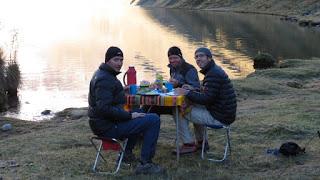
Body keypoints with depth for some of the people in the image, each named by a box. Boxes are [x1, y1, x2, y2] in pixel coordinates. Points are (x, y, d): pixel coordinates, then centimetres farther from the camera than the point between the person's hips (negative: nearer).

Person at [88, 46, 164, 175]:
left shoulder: (102, 74, 14)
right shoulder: (105, 79, -20)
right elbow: (104, 108, -29)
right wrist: (129, 115, -22)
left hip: (101, 123, 11)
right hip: (108, 127, -11)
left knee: (139, 115, 34)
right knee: (154, 120, -15)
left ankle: (127, 153, 34)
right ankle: (145, 164, -13)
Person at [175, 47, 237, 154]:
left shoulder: (213, 74, -18)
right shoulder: (214, 70, 15)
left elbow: (207, 99, -23)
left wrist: (187, 93, -17)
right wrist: (191, 90, 8)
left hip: (219, 118, -10)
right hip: (224, 114, 10)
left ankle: (189, 143, 6)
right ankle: (201, 142, 31)